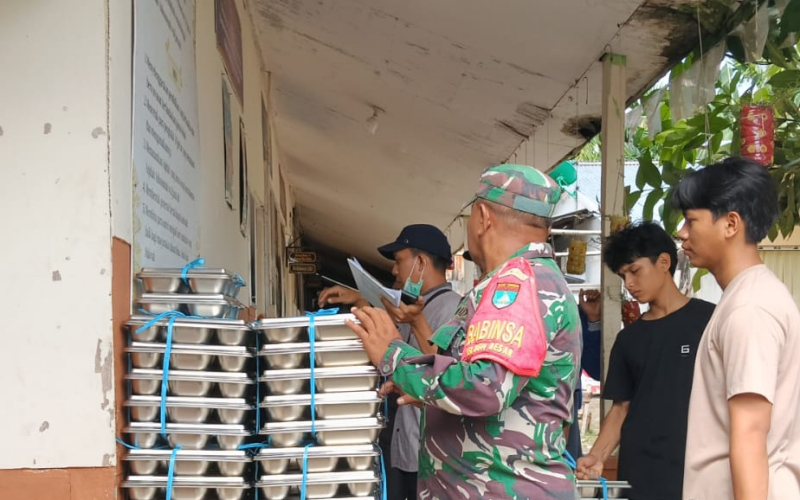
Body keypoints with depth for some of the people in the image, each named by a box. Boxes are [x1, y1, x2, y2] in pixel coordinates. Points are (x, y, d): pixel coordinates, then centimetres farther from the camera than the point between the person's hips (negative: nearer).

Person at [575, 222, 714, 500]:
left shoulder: (709, 320, -1)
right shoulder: (628, 339, 12)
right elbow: (621, 407, 12)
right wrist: (597, 456, -4)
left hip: (696, 474, -4)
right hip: (637, 476, 4)